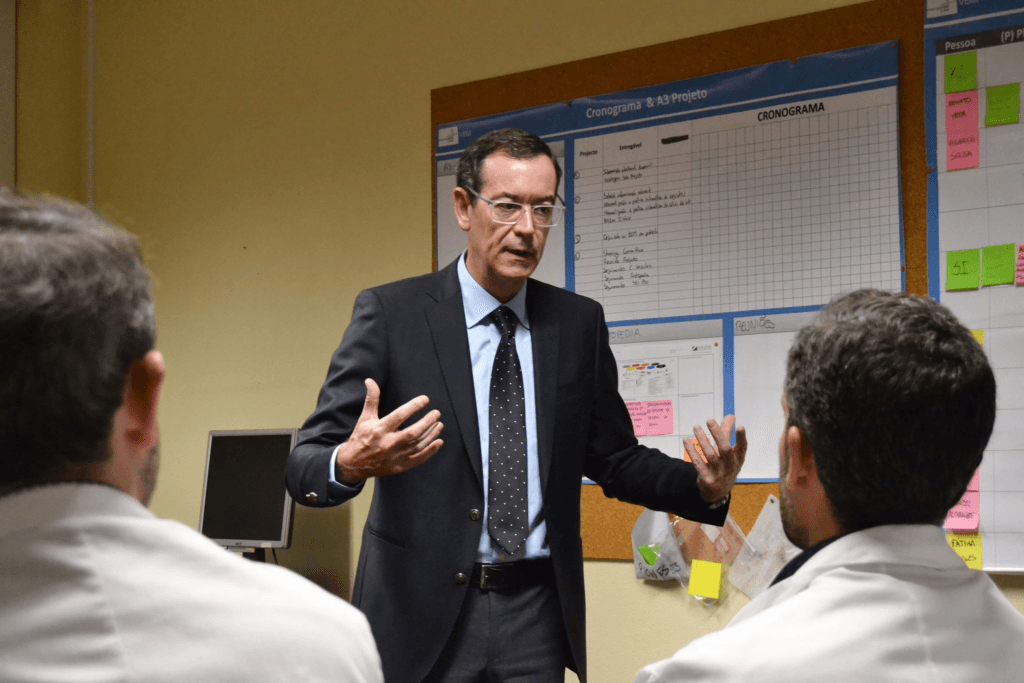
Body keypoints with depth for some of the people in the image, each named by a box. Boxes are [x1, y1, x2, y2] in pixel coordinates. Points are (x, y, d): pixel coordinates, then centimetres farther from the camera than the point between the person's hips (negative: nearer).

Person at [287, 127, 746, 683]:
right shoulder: (389, 313, -6)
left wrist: (704, 488, -7)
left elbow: (614, 459, 12)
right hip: (421, 615, -3)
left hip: (538, 616, 3)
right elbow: (305, 465, -10)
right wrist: (352, 463, -34)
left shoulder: (579, 323, 6)